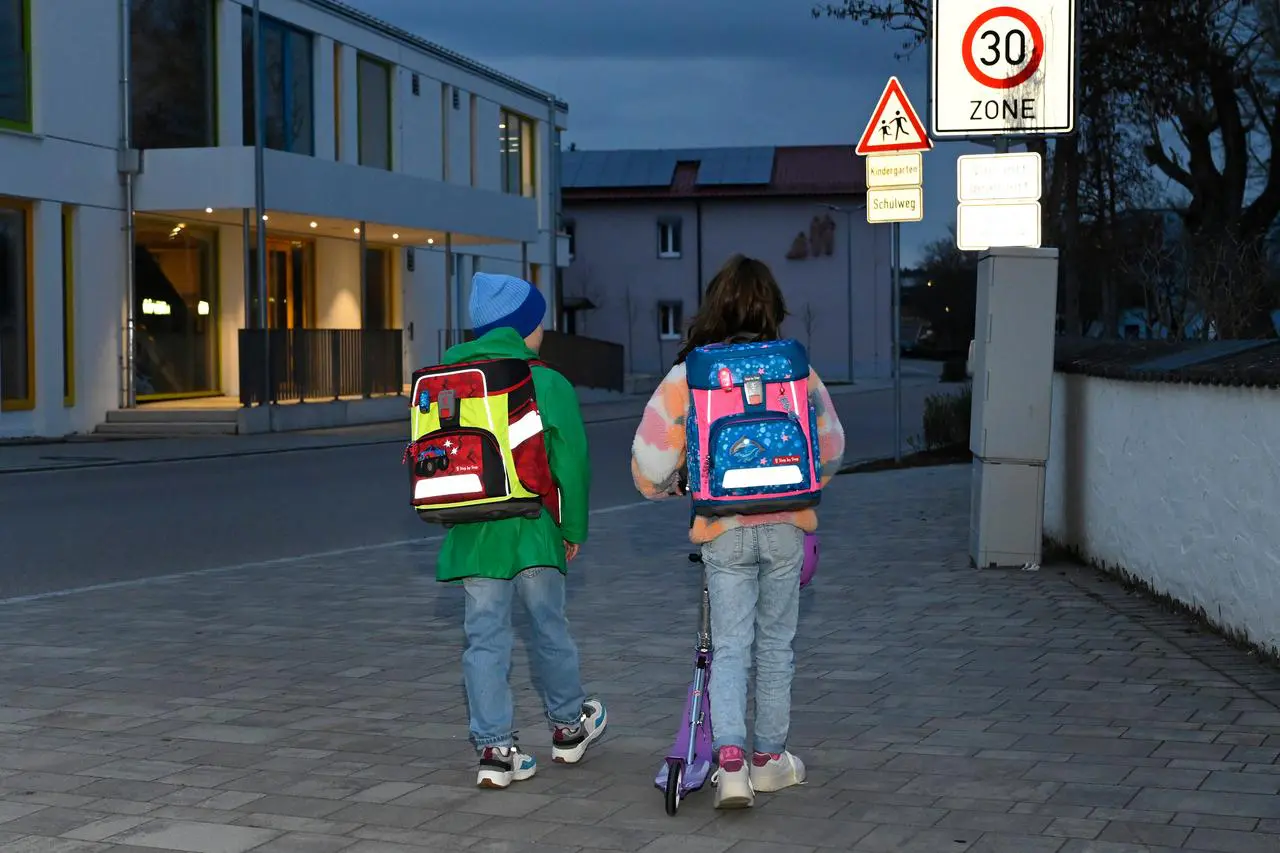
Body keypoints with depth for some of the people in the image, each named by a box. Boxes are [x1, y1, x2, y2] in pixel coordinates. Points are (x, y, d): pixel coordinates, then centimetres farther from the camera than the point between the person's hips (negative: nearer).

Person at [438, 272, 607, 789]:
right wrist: (574, 528, 2)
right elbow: (571, 460, -8)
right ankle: (569, 727, 33)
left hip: (472, 533, 3)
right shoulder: (547, 384, -8)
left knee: (485, 638, 5)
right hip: (533, 530, -3)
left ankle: (494, 749, 3)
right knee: (549, 628, 15)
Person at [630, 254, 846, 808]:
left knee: (730, 648, 5)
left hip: (723, 530, -1)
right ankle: (769, 758, 23)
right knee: (775, 645, 14)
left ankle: (731, 761, -11)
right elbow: (830, 445, 6)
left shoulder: (689, 373, -7)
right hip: (785, 526, 1)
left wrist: (666, 489, 17)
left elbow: (651, 454, -6)